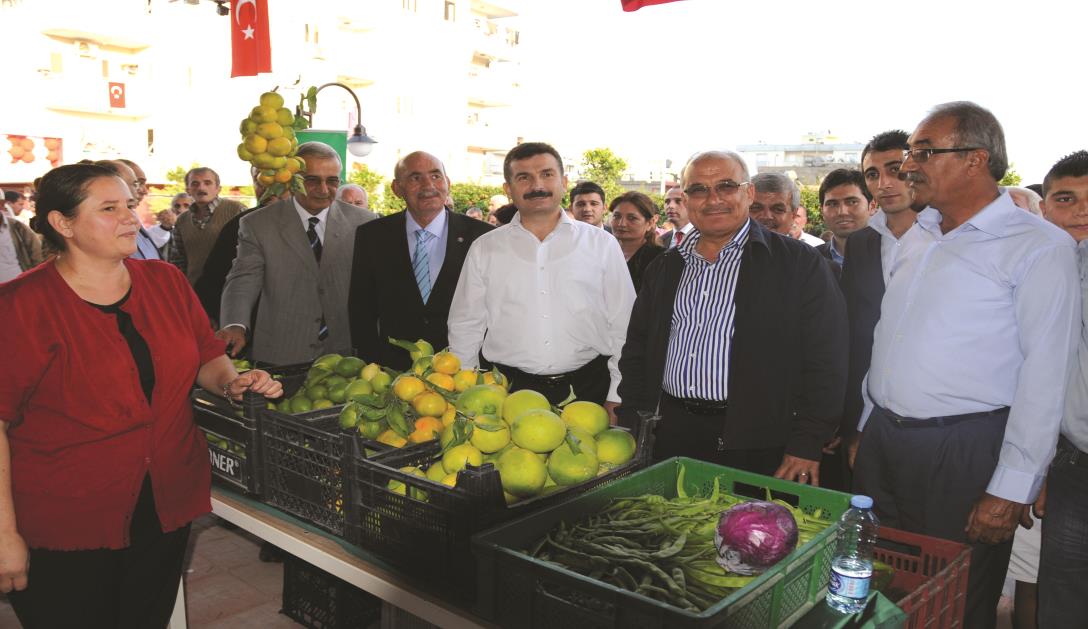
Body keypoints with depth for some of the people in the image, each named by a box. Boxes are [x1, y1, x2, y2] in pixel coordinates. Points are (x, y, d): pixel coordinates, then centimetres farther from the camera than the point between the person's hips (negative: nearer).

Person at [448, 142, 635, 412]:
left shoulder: (602, 244, 3)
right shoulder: (484, 249, 5)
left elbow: (623, 327, 4)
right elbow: (465, 329, 9)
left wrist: (617, 397, 0)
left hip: (587, 390, 0)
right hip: (508, 390, 1)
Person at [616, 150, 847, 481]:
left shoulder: (800, 264, -3)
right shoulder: (664, 268, 12)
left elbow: (825, 363, -7)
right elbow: (636, 350, 15)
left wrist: (807, 446, -12)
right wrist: (630, 430, 7)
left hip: (758, 450, -4)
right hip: (670, 439, 4)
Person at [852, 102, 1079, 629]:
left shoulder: (1038, 246, -10)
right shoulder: (917, 240, 11)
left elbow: (1043, 378, -14)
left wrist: (1011, 490, -16)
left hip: (963, 453, -6)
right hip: (882, 442, 6)